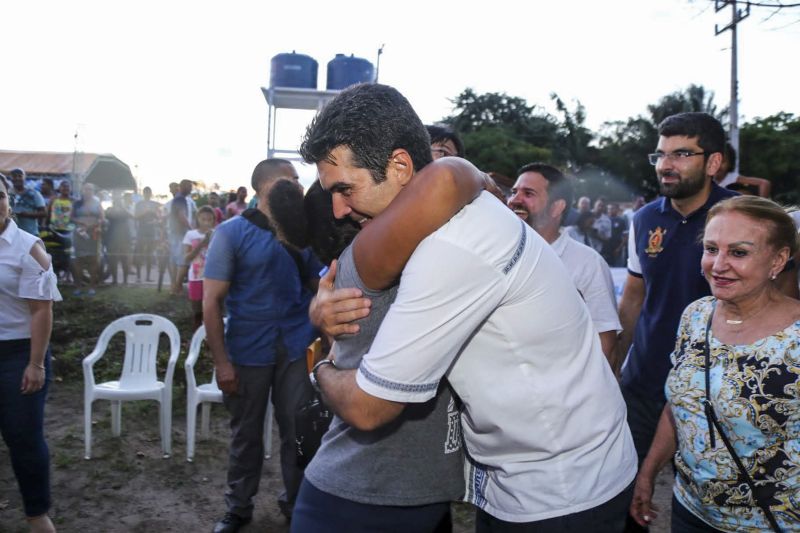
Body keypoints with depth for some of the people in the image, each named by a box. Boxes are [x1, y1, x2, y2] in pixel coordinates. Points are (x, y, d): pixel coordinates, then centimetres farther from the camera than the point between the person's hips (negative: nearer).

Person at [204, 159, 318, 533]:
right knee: (246, 434, 14)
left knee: (298, 430, 10)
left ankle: (296, 503, 31)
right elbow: (211, 301, -8)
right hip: (248, 351, -2)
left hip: (296, 348, 3)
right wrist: (221, 361, -13)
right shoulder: (232, 232, -6)